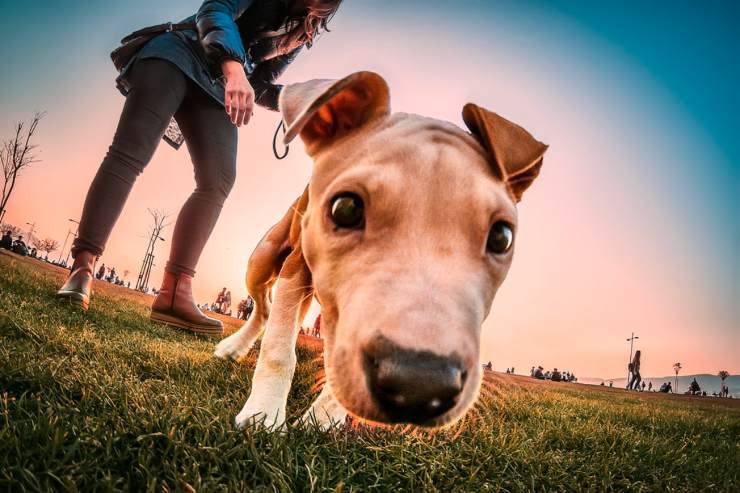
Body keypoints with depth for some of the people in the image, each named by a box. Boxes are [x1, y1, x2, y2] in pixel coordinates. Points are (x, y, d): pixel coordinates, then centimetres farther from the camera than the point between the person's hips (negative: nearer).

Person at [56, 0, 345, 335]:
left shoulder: (307, 30, 15)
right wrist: (234, 69, -36)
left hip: (216, 86, 5)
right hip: (179, 55, -5)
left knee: (218, 182, -16)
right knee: (130, 153, -20)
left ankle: (174, 294, -20)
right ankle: (82, 269, -20)